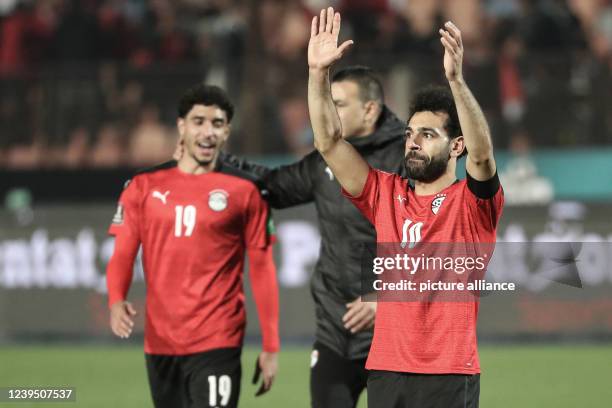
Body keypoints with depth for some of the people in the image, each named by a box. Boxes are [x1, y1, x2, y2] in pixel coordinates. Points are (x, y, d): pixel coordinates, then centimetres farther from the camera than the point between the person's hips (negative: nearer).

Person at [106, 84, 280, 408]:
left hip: (217, 344, -3)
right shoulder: (145, 187, 7)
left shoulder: (243, 191, 1)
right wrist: (116, 301, -15)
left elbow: (261, 268, 2)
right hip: (159, 343, 4)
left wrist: (270, 347, -1)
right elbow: (123, 255, 7)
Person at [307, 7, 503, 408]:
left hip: (449, 376, -5)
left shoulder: (472, 202, -1)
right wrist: (318, 73, -6)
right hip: (386, 371, 5)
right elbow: (329, 142, 6)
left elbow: (482, 153, -21)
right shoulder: (386, 195, 12)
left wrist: (456, 79, -33)